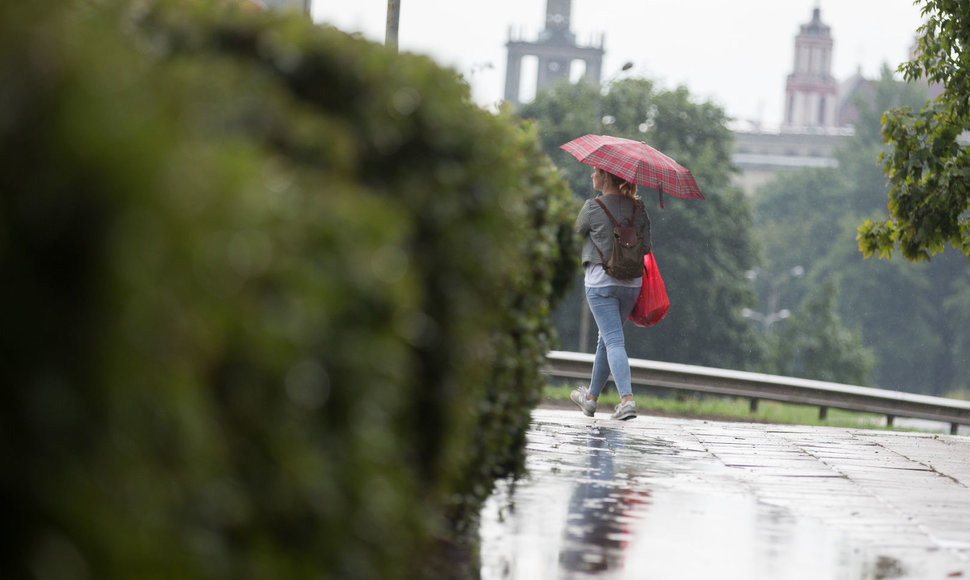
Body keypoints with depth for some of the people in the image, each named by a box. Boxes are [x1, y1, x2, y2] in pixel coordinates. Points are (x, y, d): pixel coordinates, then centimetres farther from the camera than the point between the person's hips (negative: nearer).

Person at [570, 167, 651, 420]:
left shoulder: (593, 207, -10)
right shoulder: (638, 207, 3)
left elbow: (577, 232, 6)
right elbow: (646, 247, 4)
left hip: (601, 281, -5)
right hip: (632, 283, 5)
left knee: (614, 341, -8)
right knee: (606, 340, 19)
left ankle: (627, 399, -23)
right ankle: (591, 396, 32)